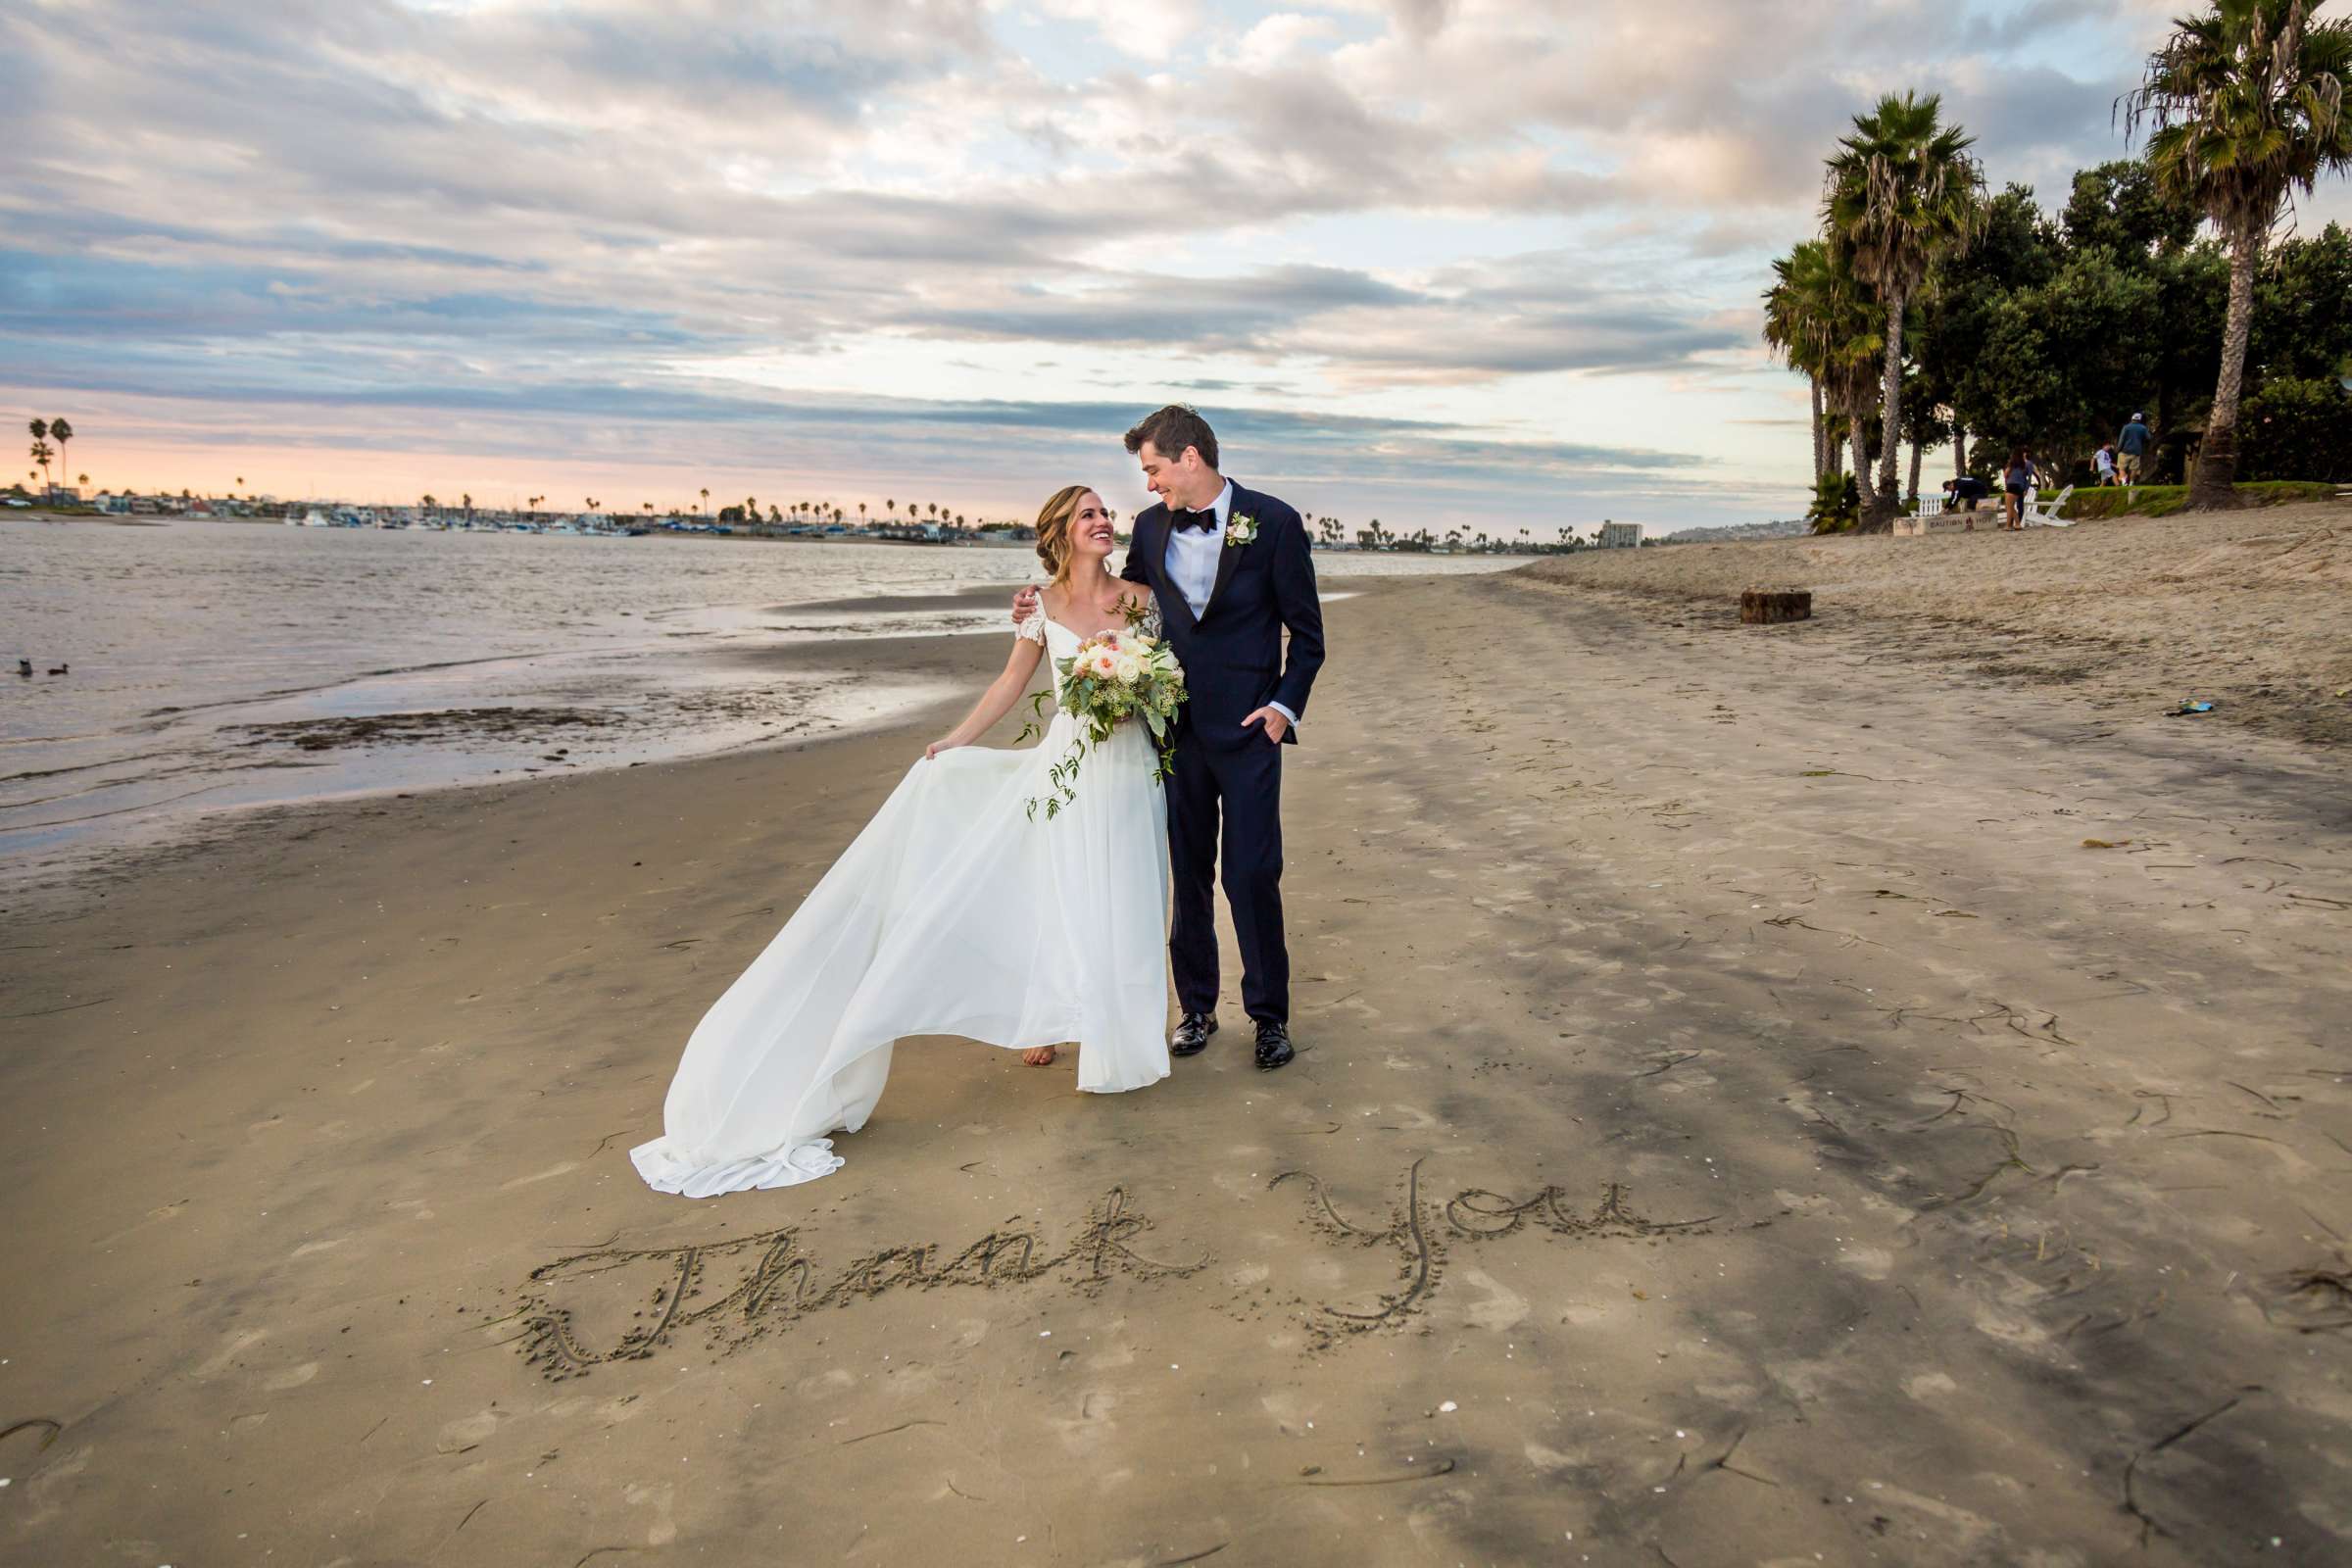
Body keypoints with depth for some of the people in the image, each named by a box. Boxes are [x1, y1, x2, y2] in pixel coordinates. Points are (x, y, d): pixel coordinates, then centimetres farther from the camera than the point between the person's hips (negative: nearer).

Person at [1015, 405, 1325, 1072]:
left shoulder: (1273, 522, -6)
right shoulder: (1151, 526, 6)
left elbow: (1306, 633, -2)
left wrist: (1286, 706, -11)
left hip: (1248, 730, -4)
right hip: (1176, 728, 4)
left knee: (1252, 876, -1)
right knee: (1188, 874, 11)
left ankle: (1270, 1014, 15)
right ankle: (1195, 1009, 24)